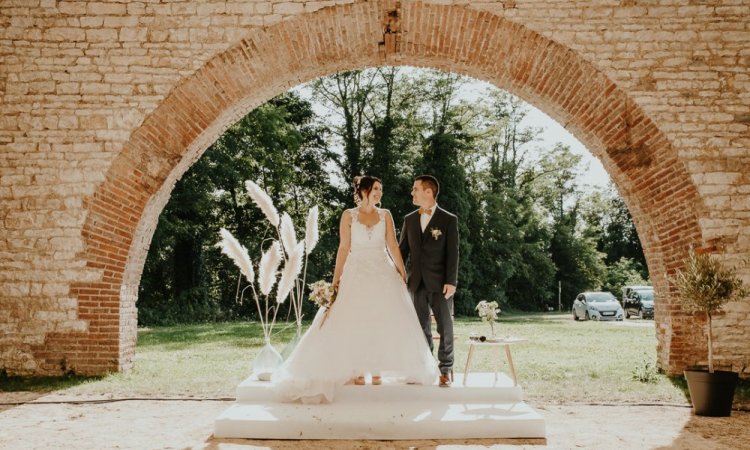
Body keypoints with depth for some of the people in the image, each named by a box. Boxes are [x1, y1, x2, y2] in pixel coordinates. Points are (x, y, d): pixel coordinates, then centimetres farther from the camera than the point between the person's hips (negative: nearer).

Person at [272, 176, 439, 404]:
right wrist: (336, 278, -4)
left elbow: (393, 246, 3)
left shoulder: (385, 215, 6)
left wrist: (402, 274, -3)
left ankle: (377, 370, 10)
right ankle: (356, 371, 7)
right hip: (357, 273, -2)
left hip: (383, 273, 2)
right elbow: (344, 248, 0)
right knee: (354, 321, -1)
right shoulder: (348, 216, 1)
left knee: (382, 321, 1)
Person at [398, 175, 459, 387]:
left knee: (445, 326, 2)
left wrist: (451, 281, -13)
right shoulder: (409, 219, 10)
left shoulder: (449, 220, -2)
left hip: (440, 282, -3)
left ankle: (446, 369, 12)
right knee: (421, 327, 7)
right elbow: (402, 250, 12)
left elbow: (453, 253, -6)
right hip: (416, 282, 4)